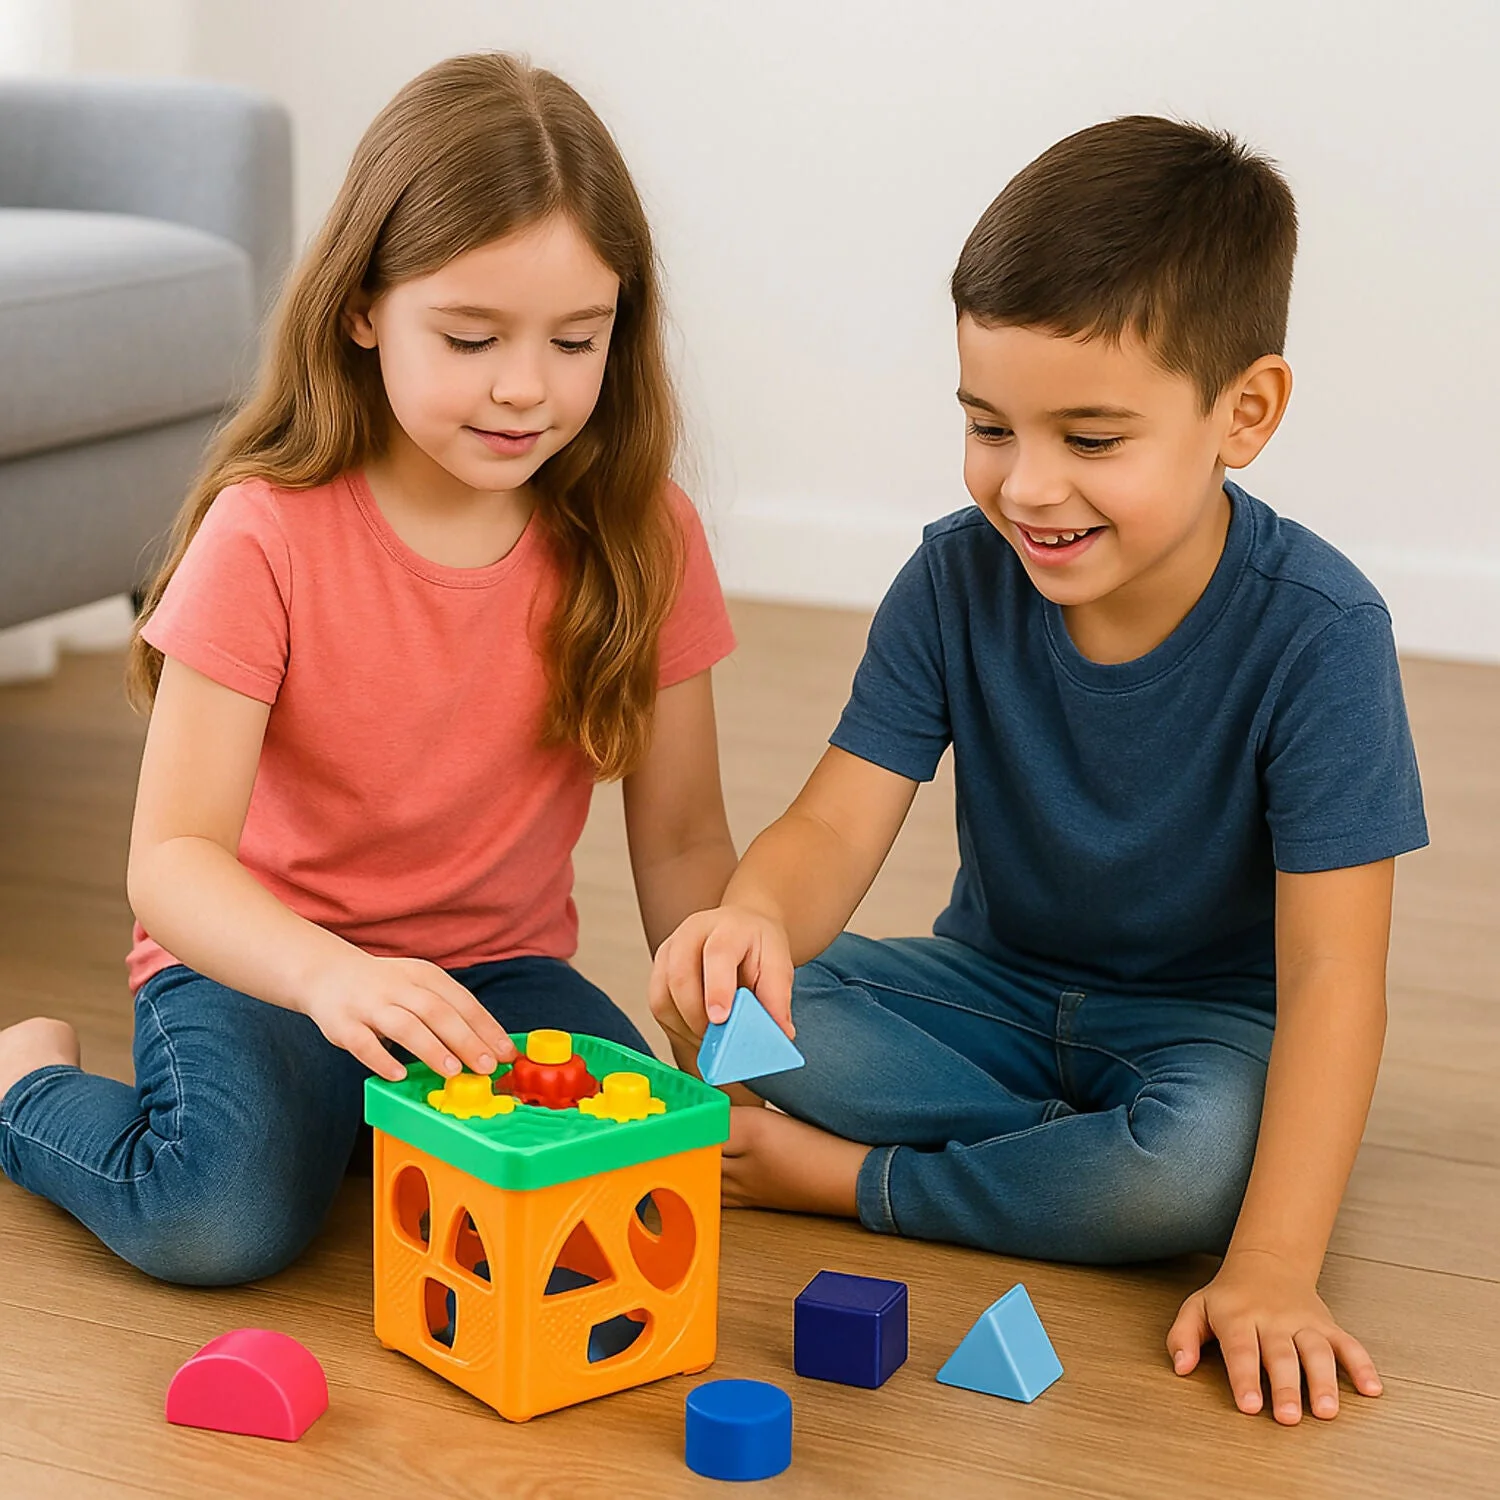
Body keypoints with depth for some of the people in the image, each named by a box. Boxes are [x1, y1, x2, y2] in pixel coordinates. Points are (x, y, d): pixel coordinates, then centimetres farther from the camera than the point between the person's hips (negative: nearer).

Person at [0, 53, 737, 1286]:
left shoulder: (641, 538, -7)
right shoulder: (268, 534, -17)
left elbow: (684, 841, -1)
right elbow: (170, 857, -23)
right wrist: (326, 972, -43)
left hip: (496, 965, 3)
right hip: (263, 955, -3)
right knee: (224, 1215, -29)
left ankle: (377, 1123, 6)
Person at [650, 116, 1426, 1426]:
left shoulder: (1316, 630, -24)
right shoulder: (957, 581, -13)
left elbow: (1330, 971, -27)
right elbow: (835, 828, -17)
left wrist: (1273, 1267, -37)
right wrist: (754, 915, -43)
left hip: (1208, 1023, -3)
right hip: (997, 989, 3)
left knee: (1217, 1154, -37)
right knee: (740, 1012, -20)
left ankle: (849, 1181, -16)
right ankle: (1096, 1153, -17)